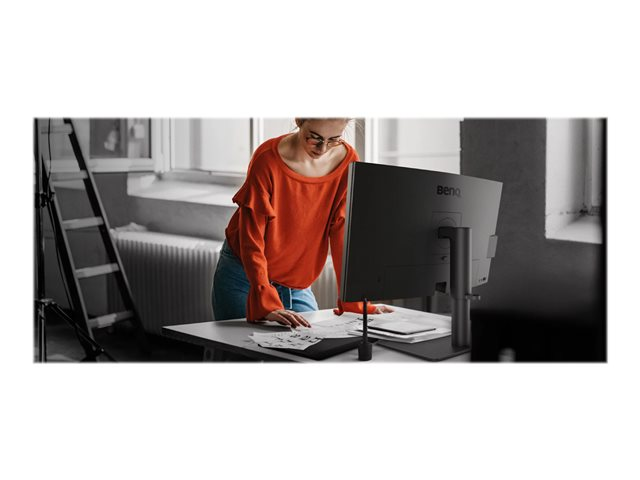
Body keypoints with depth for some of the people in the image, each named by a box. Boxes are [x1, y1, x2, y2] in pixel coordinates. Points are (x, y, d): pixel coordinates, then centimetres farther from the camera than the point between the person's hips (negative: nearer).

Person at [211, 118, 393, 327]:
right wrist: (268, 306, -35)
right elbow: (252, 240, -24)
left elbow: (342, 233, -7)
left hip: (297, 286, 3)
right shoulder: (268, 160, -22)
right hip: (245, 277, -3)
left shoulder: (347, 160, -11)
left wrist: (355, 304, -12)